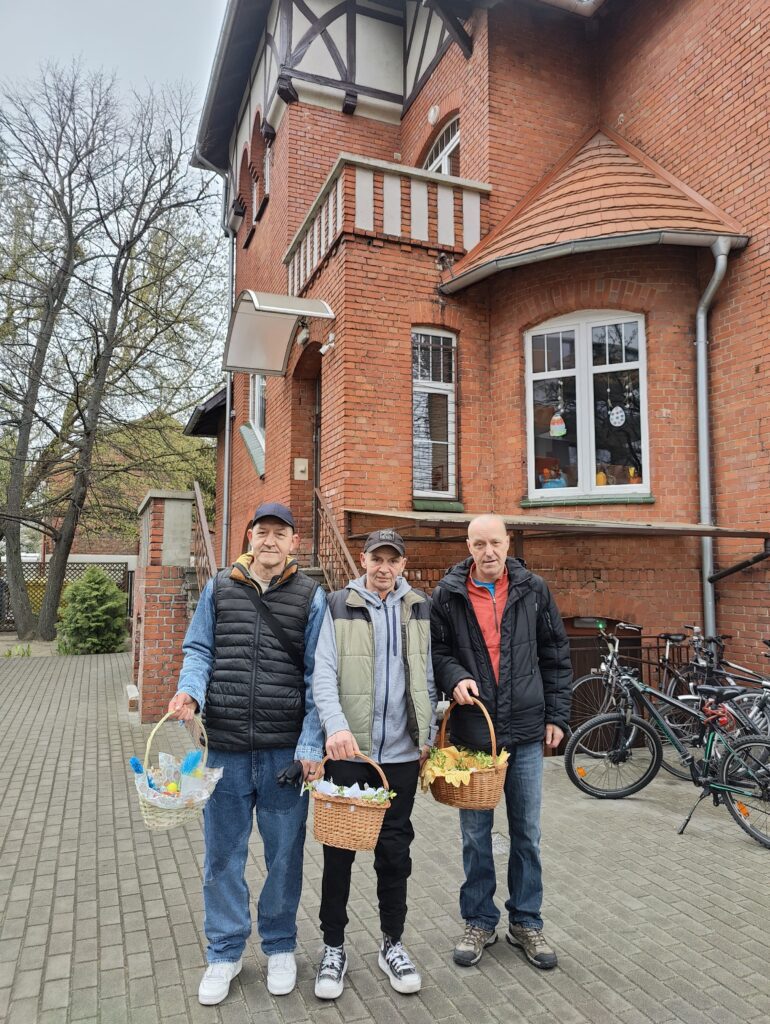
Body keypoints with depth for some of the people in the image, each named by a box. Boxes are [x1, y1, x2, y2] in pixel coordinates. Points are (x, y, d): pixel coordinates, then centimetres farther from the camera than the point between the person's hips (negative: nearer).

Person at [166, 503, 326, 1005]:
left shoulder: (311, 596, -2)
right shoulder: (220, 588, 5)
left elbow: (318, 677, -4)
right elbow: (200, 650, 9)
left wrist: (311, 745, -11)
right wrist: (190, 690, -12)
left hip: (285, 750, -1)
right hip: (225, 747, 2)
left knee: (285, 853, 12)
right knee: (223, 853, 13)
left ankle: (280, 947, 35)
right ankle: (225, 953, 33)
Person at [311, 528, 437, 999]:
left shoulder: (421, 608, 4)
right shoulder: (340, 606, -3)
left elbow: (428, 678, 9)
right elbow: (323, 675, -10)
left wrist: (428, 736, 8)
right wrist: (336, 726, -25)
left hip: (401, 750, 2)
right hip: (348, 749, -2)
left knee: (395, 849, 13)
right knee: (339, 848, 8)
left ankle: (393, 944, 31)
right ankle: (334, 947, 26)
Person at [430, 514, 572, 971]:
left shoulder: (533, 590, 1)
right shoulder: (448, 594, -2)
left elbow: (556, 656, 6)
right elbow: (436, 649, 5)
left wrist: (557, 715, 3)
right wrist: (454, 677, -15)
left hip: (526, 732, 1)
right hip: (472, 731, -1)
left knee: (528, 834, 13)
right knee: (476, 835, 12)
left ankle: (526, 922, 31)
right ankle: (480, 921, 30)